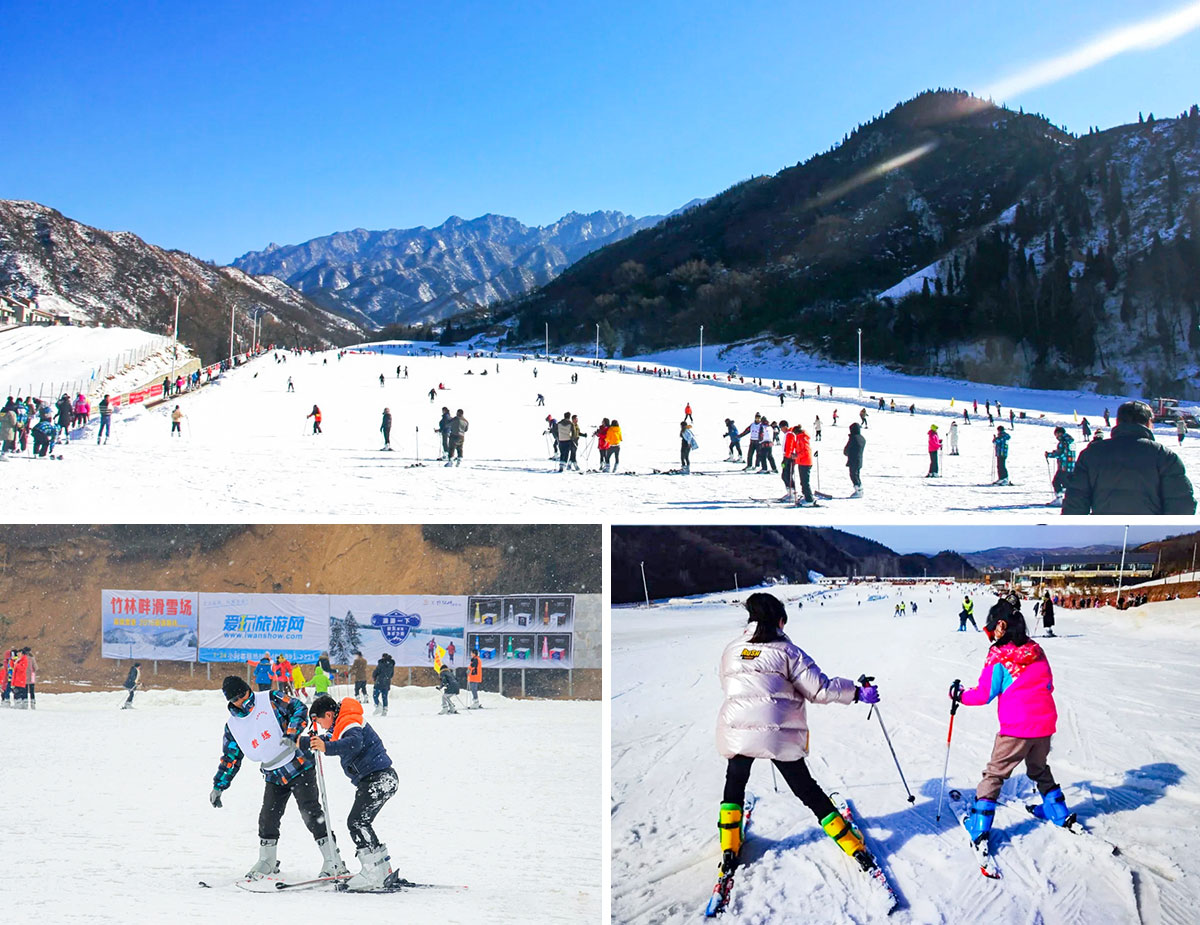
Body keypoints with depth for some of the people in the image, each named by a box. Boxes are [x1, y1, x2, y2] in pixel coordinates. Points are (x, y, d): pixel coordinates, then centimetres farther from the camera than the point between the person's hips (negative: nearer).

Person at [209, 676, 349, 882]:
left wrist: (292, 734, -27)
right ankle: (267, 863, 25)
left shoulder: (270, 699, -6)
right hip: (274, 778, 5)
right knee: (268, 819, 2)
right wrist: (218, 786, 11)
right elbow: (230, 759, 15)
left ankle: (333, 862, -10)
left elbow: (299, 710, -11)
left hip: (300, 766, -5)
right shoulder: (233, 727, 6)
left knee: (311, 813, -12)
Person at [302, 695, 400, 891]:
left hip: (380, 779, -11)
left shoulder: (349, 723, -15)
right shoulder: (341, 725, 18)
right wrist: (301, 742, 32)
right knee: (360, 823, 13)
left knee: (356, 822, -13)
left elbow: (354, 743, -36)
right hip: (370, 781, 11)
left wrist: (326, 747, -48)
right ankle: (383, 869, 18)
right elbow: (327, 741, 35)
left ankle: (372, 873, -16)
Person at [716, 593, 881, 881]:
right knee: (806, 789, 12)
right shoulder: (786, 651, -3)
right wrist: (857, 692, 1)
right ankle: (854, 847, 16)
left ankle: (729, 851, 21)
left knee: (735, 784, 27)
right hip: (780, 735, -2)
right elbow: (819, 689, -8)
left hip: (737, 732, 2)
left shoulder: (730, 651, 8)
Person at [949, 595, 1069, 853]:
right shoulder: (1036, 650, 6)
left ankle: (980, 826, -1)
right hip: (1045, 722, 6)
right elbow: (1048, 684, 17)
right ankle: (1058, 813, 38)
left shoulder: (998, 656, -11)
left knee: (995, 773, 4)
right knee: (1039, 768, 29)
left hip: (1016, 727, -6)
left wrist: (960, 695, 9)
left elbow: (985, 694, -7)